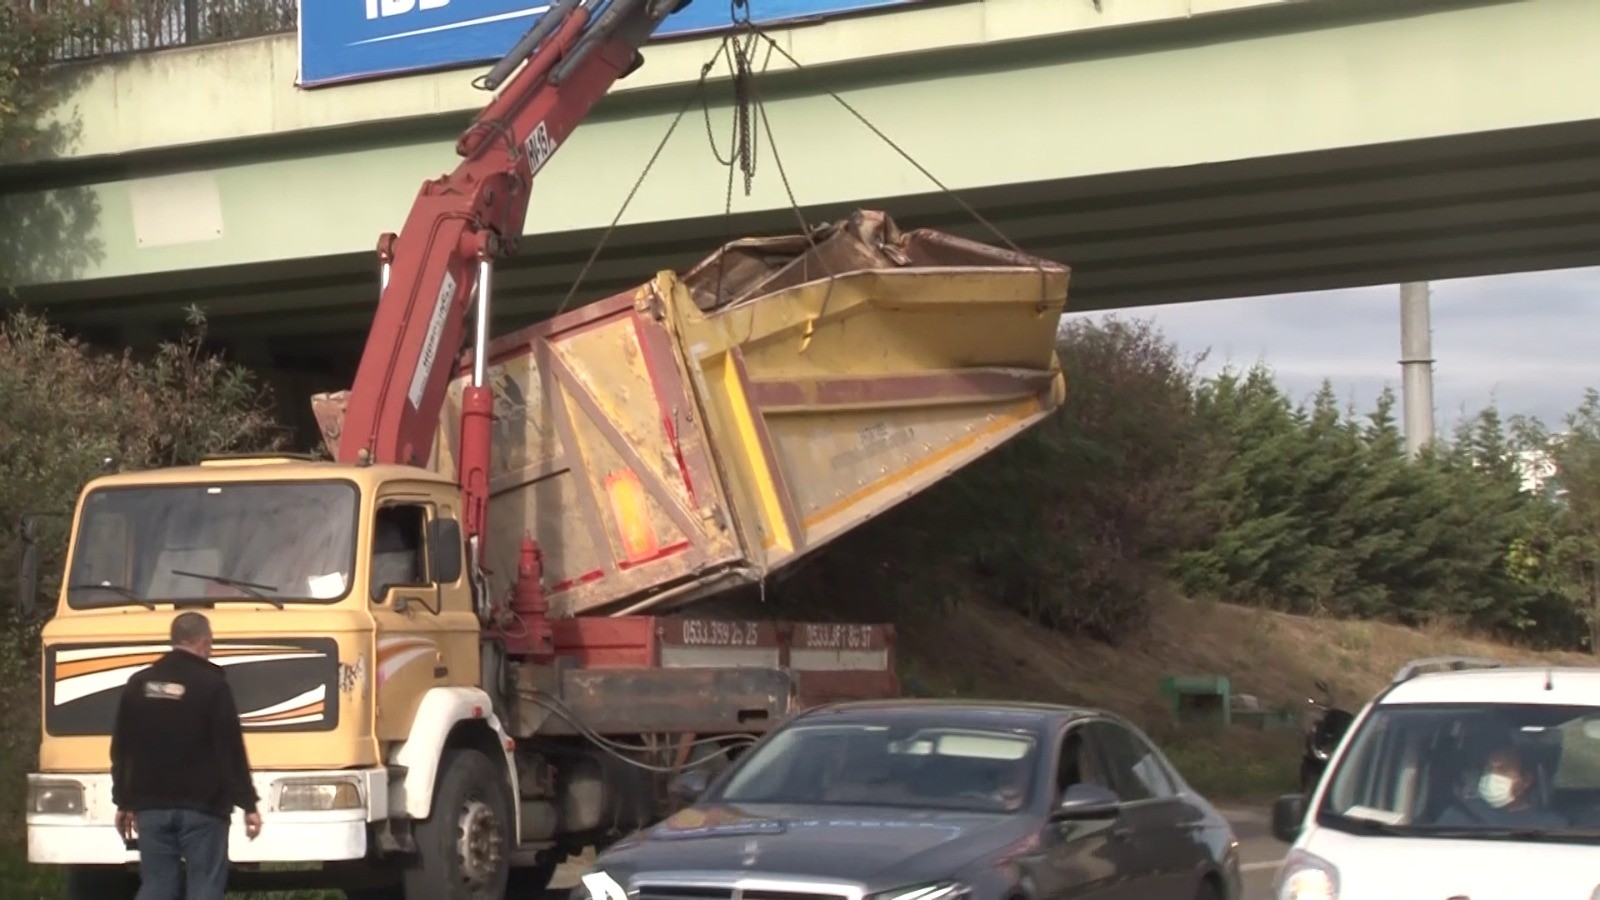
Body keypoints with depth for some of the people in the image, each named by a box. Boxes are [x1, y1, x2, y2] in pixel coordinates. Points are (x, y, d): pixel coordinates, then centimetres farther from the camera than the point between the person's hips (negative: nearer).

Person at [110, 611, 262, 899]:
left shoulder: (139, 684, 9)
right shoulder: (212, 684, -6)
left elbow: (121, 749, 12)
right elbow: (231, 749, -9)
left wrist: (123, 803, 19)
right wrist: (248, 804, -6)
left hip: (151, 807, 5)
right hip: (202, 808, -4)